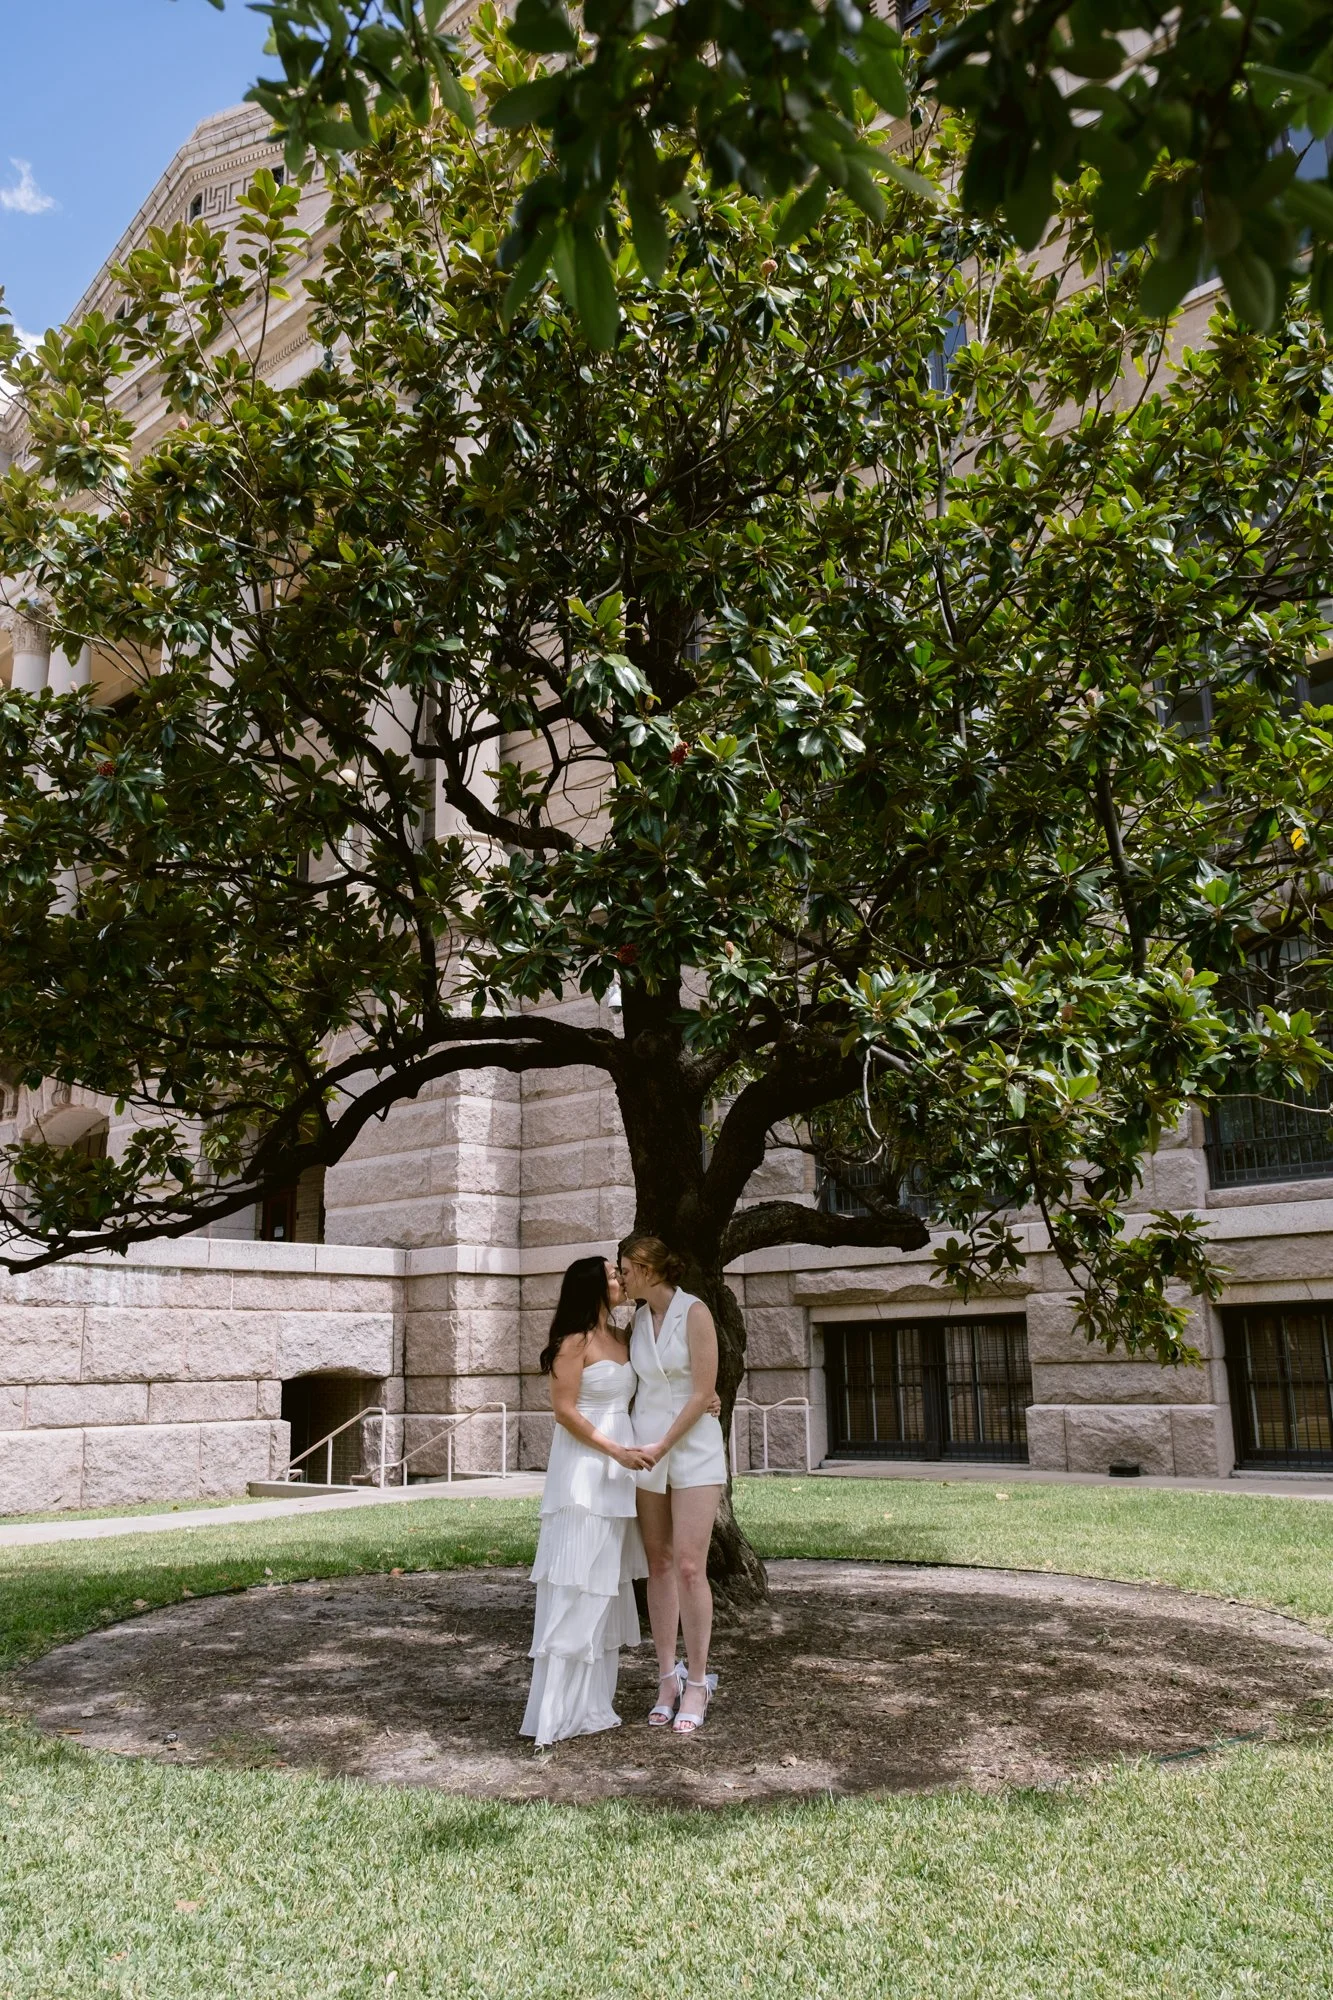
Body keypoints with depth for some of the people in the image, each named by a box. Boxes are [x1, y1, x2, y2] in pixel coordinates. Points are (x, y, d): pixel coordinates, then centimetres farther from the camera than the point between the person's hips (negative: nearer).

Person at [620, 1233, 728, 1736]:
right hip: (646, 1447, 5)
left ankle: (697, 1682, 4)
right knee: (659, 1564, 6)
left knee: (689, 1567, -9)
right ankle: (669, 1676, 14)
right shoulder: (638, 1319, 7)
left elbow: (703, 1393, -13)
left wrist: (663, 1446, -14)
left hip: (693, 1447, -5)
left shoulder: (695, 1312, -11)